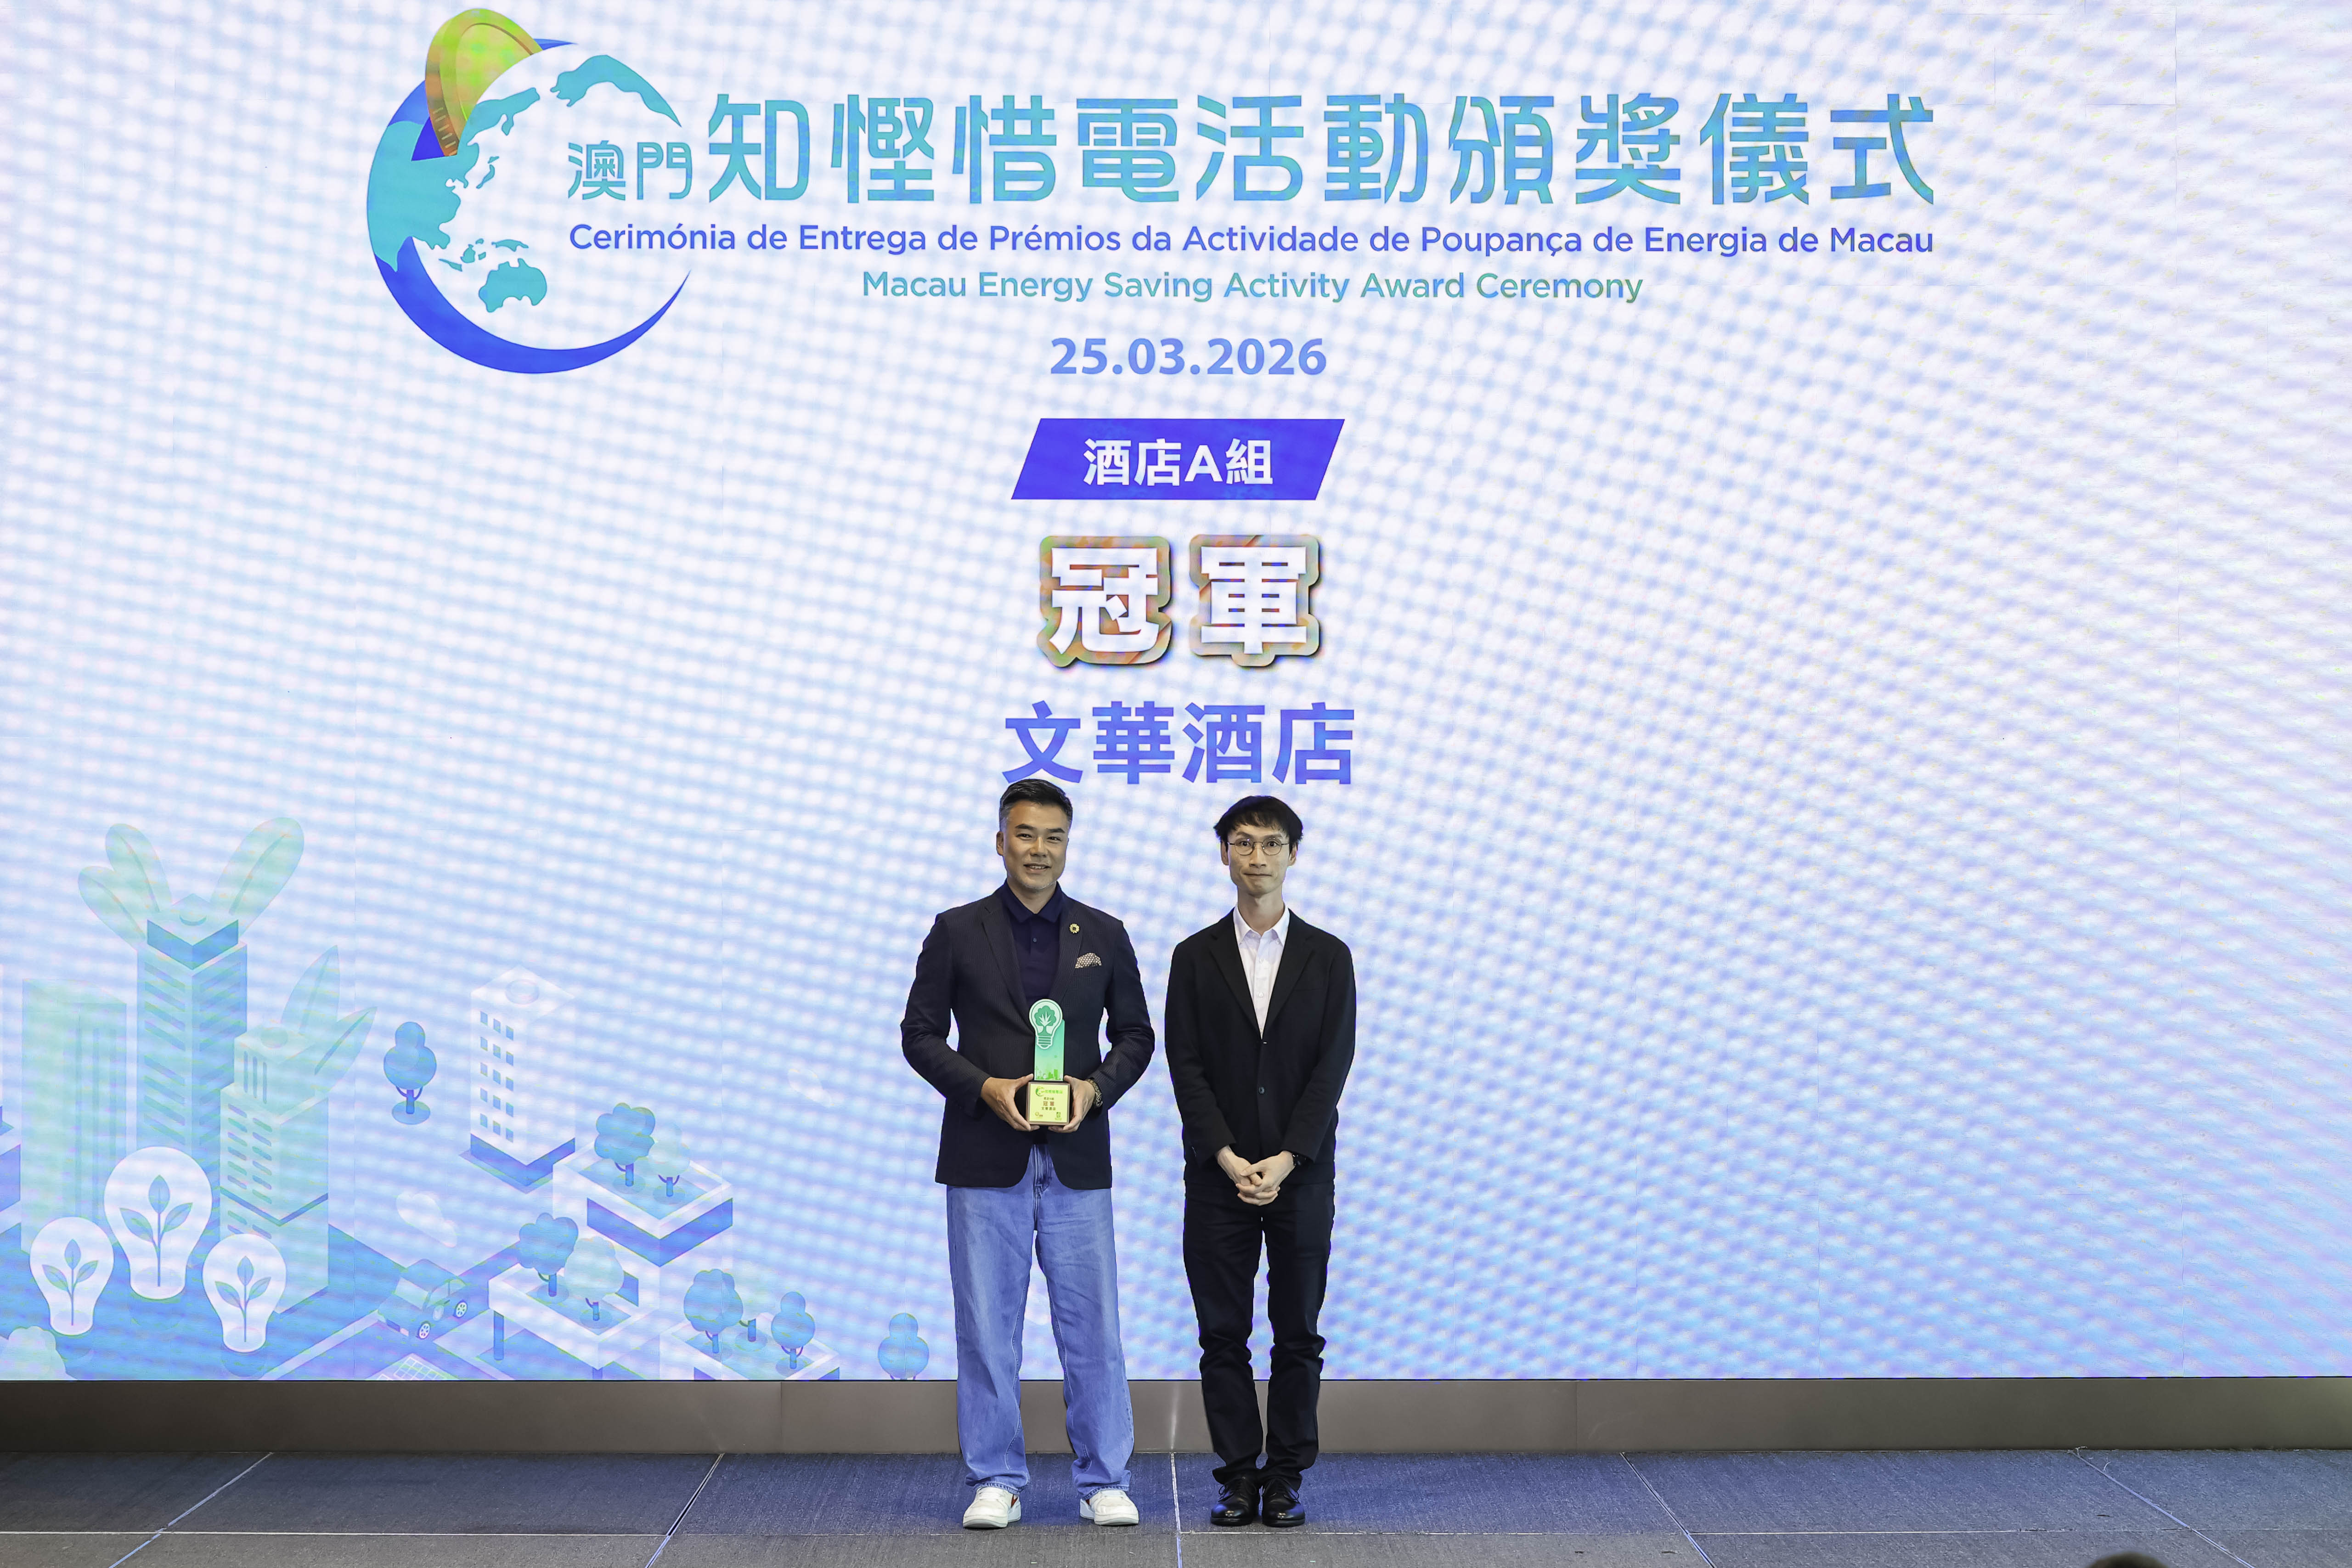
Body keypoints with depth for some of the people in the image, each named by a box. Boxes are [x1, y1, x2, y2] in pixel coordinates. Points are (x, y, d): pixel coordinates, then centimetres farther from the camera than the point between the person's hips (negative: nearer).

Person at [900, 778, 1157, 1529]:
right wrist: (985, 1087, -12)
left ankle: (1102, 1480, 15)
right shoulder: (957, 931, 3)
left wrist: (1096, 1088, -8)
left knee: (1092, 1323, 3)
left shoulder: (1103, 935, 8)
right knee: (987, 1325, 4)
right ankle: (996, 1481, 16)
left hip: (1076, 1156, 1)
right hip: (985, 1156, -1)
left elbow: (1135, 1033, 11)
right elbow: (920, 1032, 2)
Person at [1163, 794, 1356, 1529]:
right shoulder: (1195, 957, 5)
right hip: (1218, 1175, 0)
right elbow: (1186, 1068, -1)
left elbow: (1332, 1066, -3)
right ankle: (1238, 1474, 13)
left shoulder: (1328, 957, 4)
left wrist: (1286, 1161, -13)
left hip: (1301, 1173, 0)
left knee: (1298, 1332, 4)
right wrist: (1229, 1159, -12)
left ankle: (1286, 1476, 14)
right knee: (1223, 1334, 3)